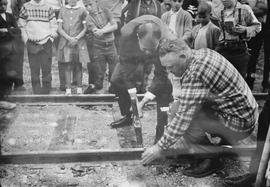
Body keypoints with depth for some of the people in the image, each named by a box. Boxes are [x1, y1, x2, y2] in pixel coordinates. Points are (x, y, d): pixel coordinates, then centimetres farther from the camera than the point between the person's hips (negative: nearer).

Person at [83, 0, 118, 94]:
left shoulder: (106, 11, 2)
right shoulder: (89, 18, -3)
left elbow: (115, 26, -6)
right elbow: (97, 33, -16)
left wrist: (102, 30, -18)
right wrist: (108, 24, -18)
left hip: (110, 45, 1)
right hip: (98, 46, -1)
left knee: (114, 68, 2)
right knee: (98, 70, 3)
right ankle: (97, 86, 21)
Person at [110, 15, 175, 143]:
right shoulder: (127, 33, -40)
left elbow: (161, 76, -33)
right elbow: (126, 63, -27)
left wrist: (144, 101, -33)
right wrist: (133, 95, -27)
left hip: (160, 59, -2)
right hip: (134, 56, 3)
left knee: (165, 87, -22)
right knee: (116, 80, 0)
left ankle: (161, 132, -11)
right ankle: (127, 116, 22)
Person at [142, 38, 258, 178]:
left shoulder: (195, 73, -29)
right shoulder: (203, 53, 0)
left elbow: (182, 119, -28)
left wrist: (160, 147, -20)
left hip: (240, 122, -10)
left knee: (185, 115, -20)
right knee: (180, 106, 11)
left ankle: (210, 161, -3)